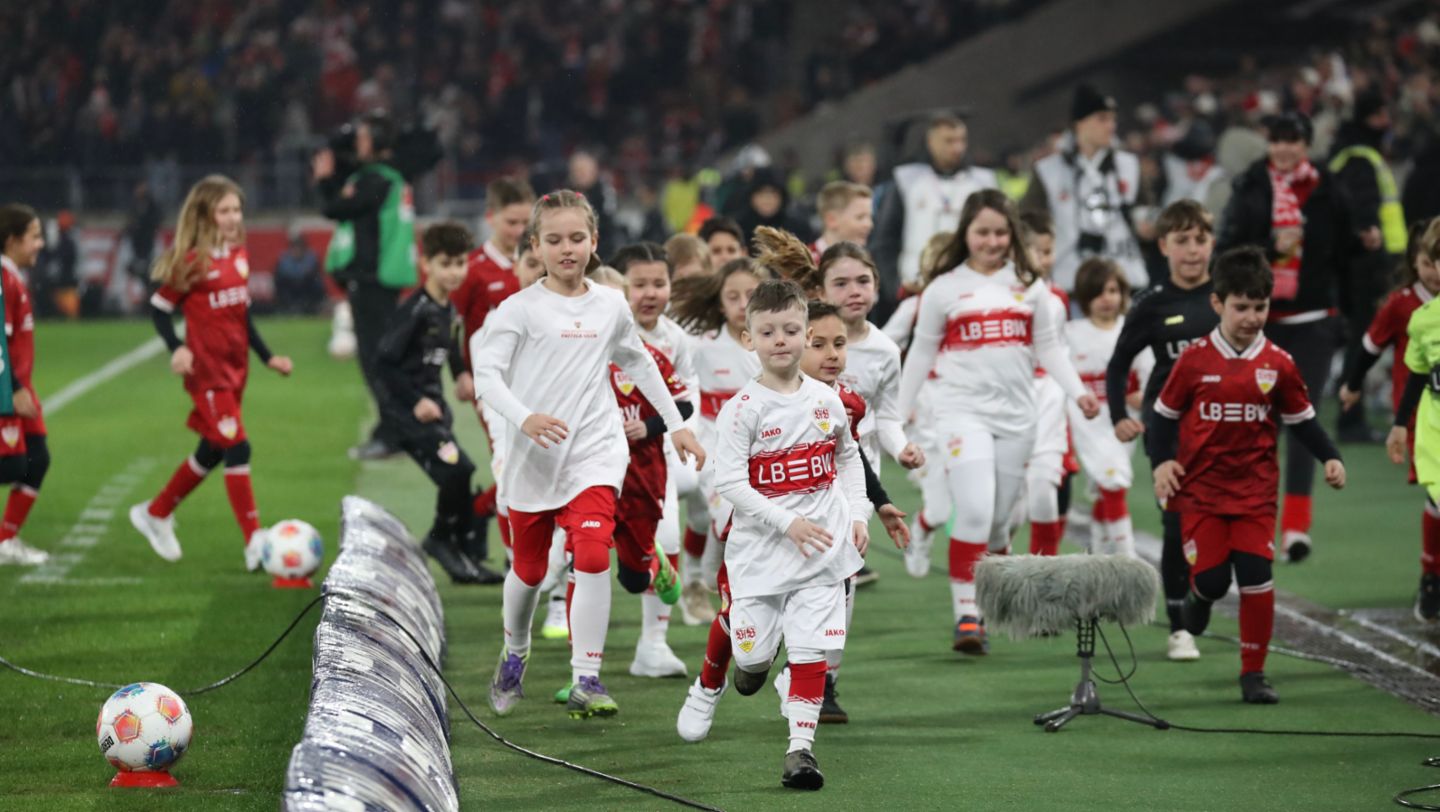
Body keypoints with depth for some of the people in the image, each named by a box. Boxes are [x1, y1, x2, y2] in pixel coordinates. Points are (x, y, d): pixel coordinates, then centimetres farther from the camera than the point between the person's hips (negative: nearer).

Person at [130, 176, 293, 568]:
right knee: (237, 448, -12)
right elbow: (159, 308, -7)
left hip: (236, 368, 8)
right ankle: (255, 544, -11)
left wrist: (267, 356, 17)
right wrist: (177, 348, -22)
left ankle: (155, 513, 33)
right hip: (207, 370, -8)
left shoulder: (239, 256, 9)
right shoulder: (193, 262, -12)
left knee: (212, 452, 15)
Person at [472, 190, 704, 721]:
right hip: (532, 457, -1)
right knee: (529, 568, 12)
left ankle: (586, 682, -16)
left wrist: (675, 425, 23)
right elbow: (487, 375, -12)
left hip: (593, 452, 1)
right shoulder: (521, 308, -5)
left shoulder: (610, 307, 6)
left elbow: (640, 364, 23)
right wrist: (524, 418, -29)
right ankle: (514, 653, 43)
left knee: (593, 556, -18)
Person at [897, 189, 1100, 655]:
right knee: (975, 511, -17)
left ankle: (992, 603, 24)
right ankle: (966, 616, -12)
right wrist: (900, 410, 10)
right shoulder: (945, 287, 4)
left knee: (999, 518, 7)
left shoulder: (1029, 286, 9)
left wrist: (1078, 393, -3)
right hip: (964, 411, -3)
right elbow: (922, 351, 10)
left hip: (1016, 416, 3)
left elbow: (1049, 348, 11)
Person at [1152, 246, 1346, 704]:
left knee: (1257, 578, -7)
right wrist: (1162, 461, -8)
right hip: (1200, 488, -1)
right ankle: (1200, 597, 32)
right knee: (1212, 577, -7)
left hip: (1255, 490, 1)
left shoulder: (1278, 365, 1)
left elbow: (1301, 419, 10)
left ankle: (1253, 673, 4)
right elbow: (1165, 414, 5)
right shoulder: (1194, 361, -3)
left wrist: (1330, 458, -3)